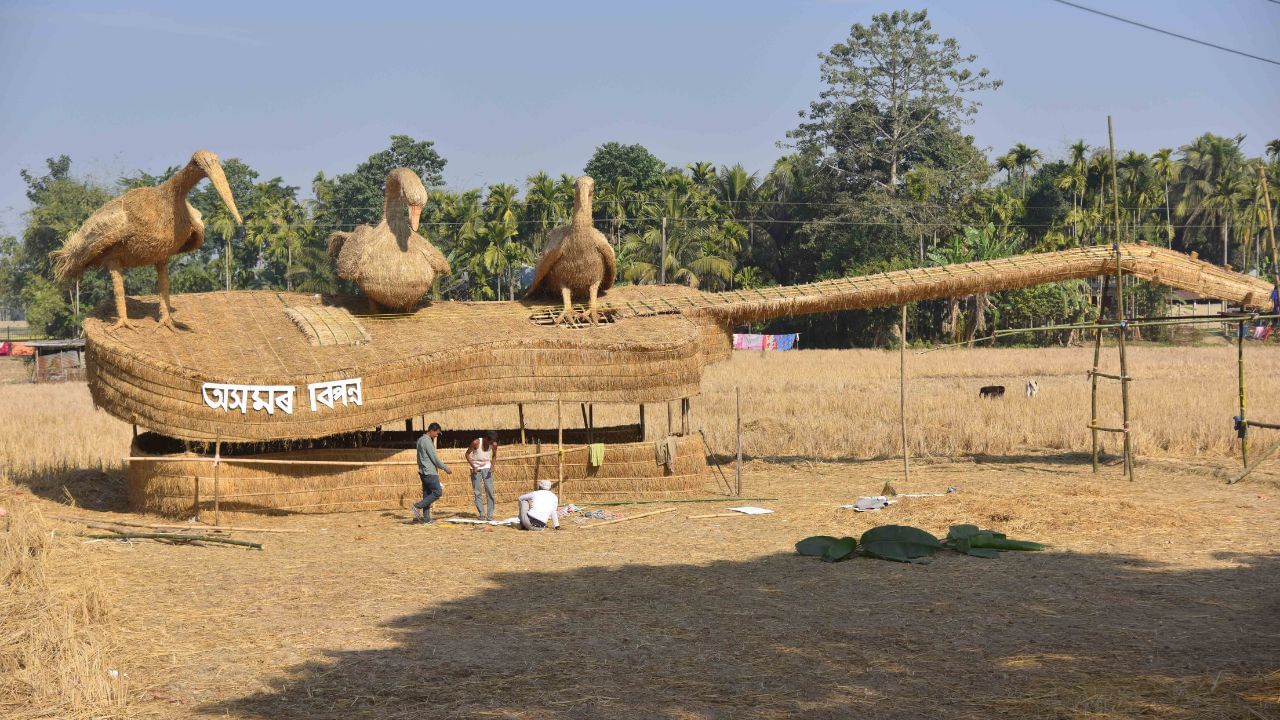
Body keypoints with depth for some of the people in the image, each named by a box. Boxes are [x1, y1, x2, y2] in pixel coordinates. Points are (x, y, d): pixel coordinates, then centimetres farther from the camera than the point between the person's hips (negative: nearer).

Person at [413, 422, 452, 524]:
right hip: (429, 472, -10)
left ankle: (426, 519, 6)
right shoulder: (427, 441, -16)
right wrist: (445, 468, -5)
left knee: (427, 494, 8)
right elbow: (434, 458, -16)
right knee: (438, 492, -7)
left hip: (423, 472, 10)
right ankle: (418, 506, -8)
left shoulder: (420, 440, 15)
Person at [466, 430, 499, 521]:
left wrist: (492, 465, -11)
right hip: (476, 468, -2)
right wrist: (473, 466, -21)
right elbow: (467, 454, -10)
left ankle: (490, 514, -6)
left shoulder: (494, 444, -12)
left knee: (490, 491, -8)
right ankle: (481, 514, 1)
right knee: (478, 492, -4)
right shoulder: (476, 443, -22)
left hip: (487, 467, 2)